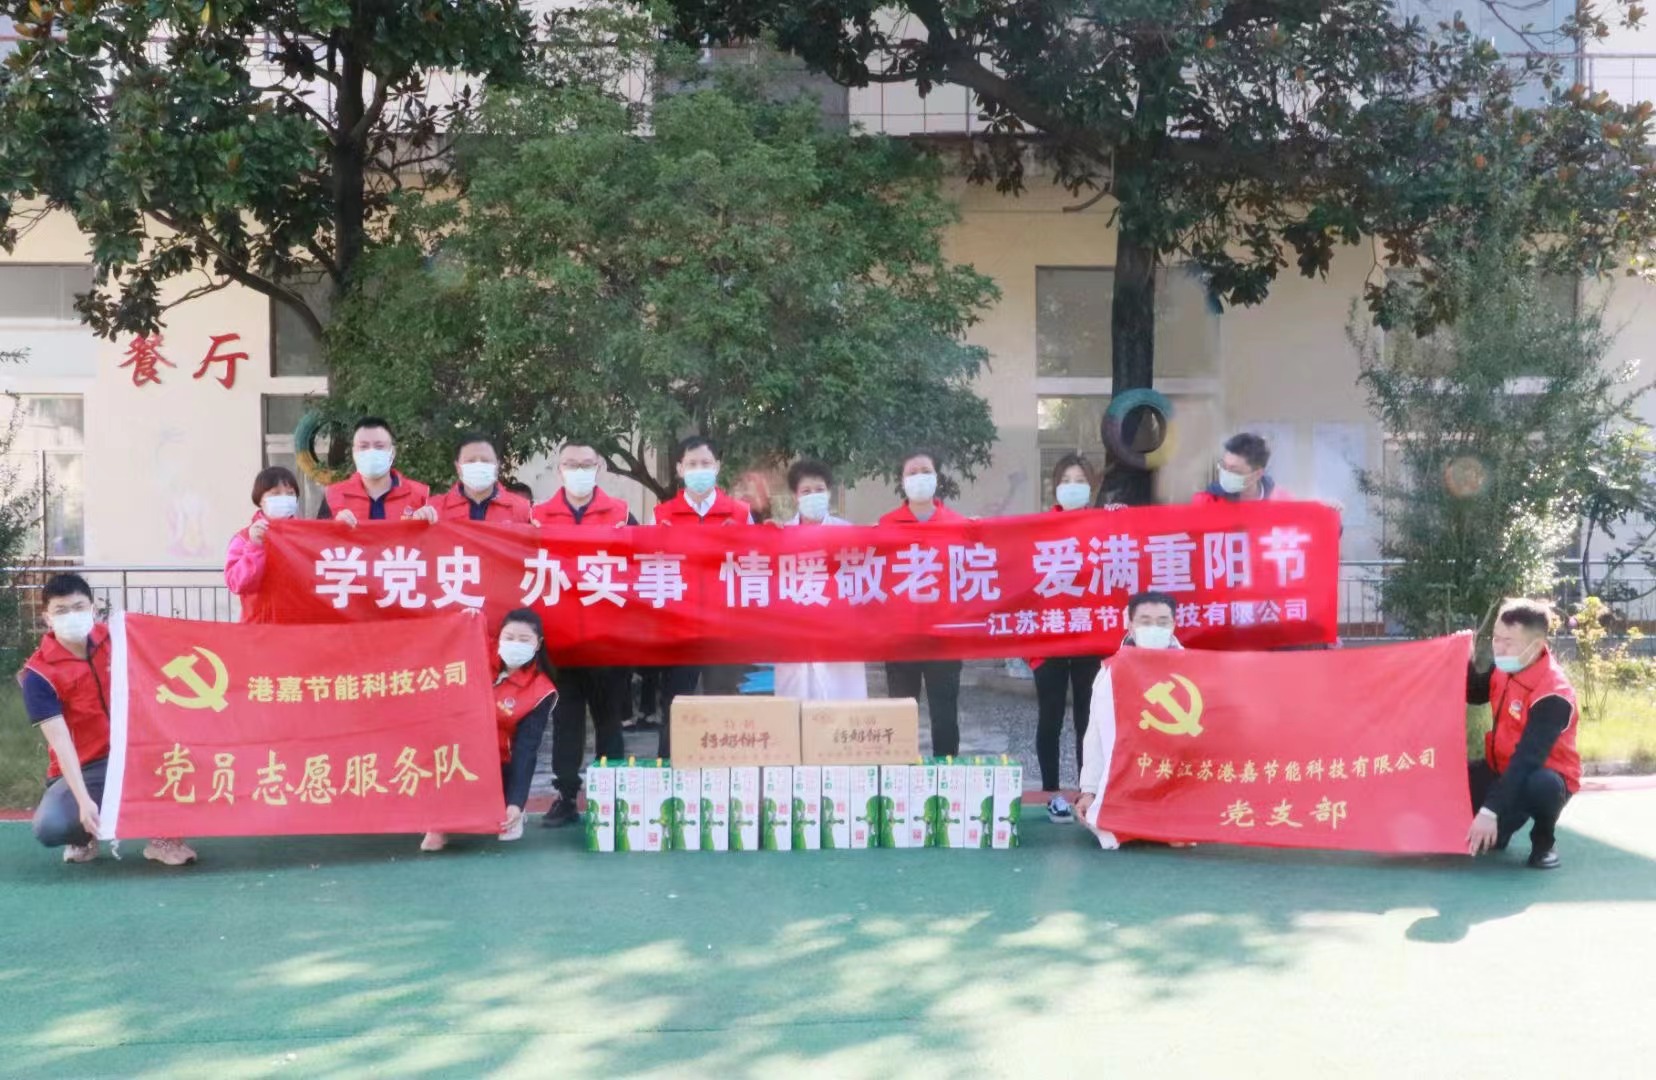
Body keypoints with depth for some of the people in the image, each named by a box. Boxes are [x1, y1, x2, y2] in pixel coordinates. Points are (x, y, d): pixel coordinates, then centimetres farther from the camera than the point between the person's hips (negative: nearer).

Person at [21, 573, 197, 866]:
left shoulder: (115, 638, -2)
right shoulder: (39, 675, -14)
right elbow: (60, 741, -21)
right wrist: (84, 800, -31)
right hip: (83, 768, -3)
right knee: (49, 827, -30)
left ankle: (164, 836, -7)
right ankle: (84, 836, 9)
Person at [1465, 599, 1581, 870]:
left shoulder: (1553, 694, -29)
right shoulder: (1505, 668, -6)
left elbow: (1527, 759, -36)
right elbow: (1475, 695, 16)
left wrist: (1489, 811, -44)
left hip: (1544, 773, -8)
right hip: (1503, 769, 8)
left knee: (1541, 786, -42)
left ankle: (1544, 840, -8)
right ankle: (1502, 826, 15)